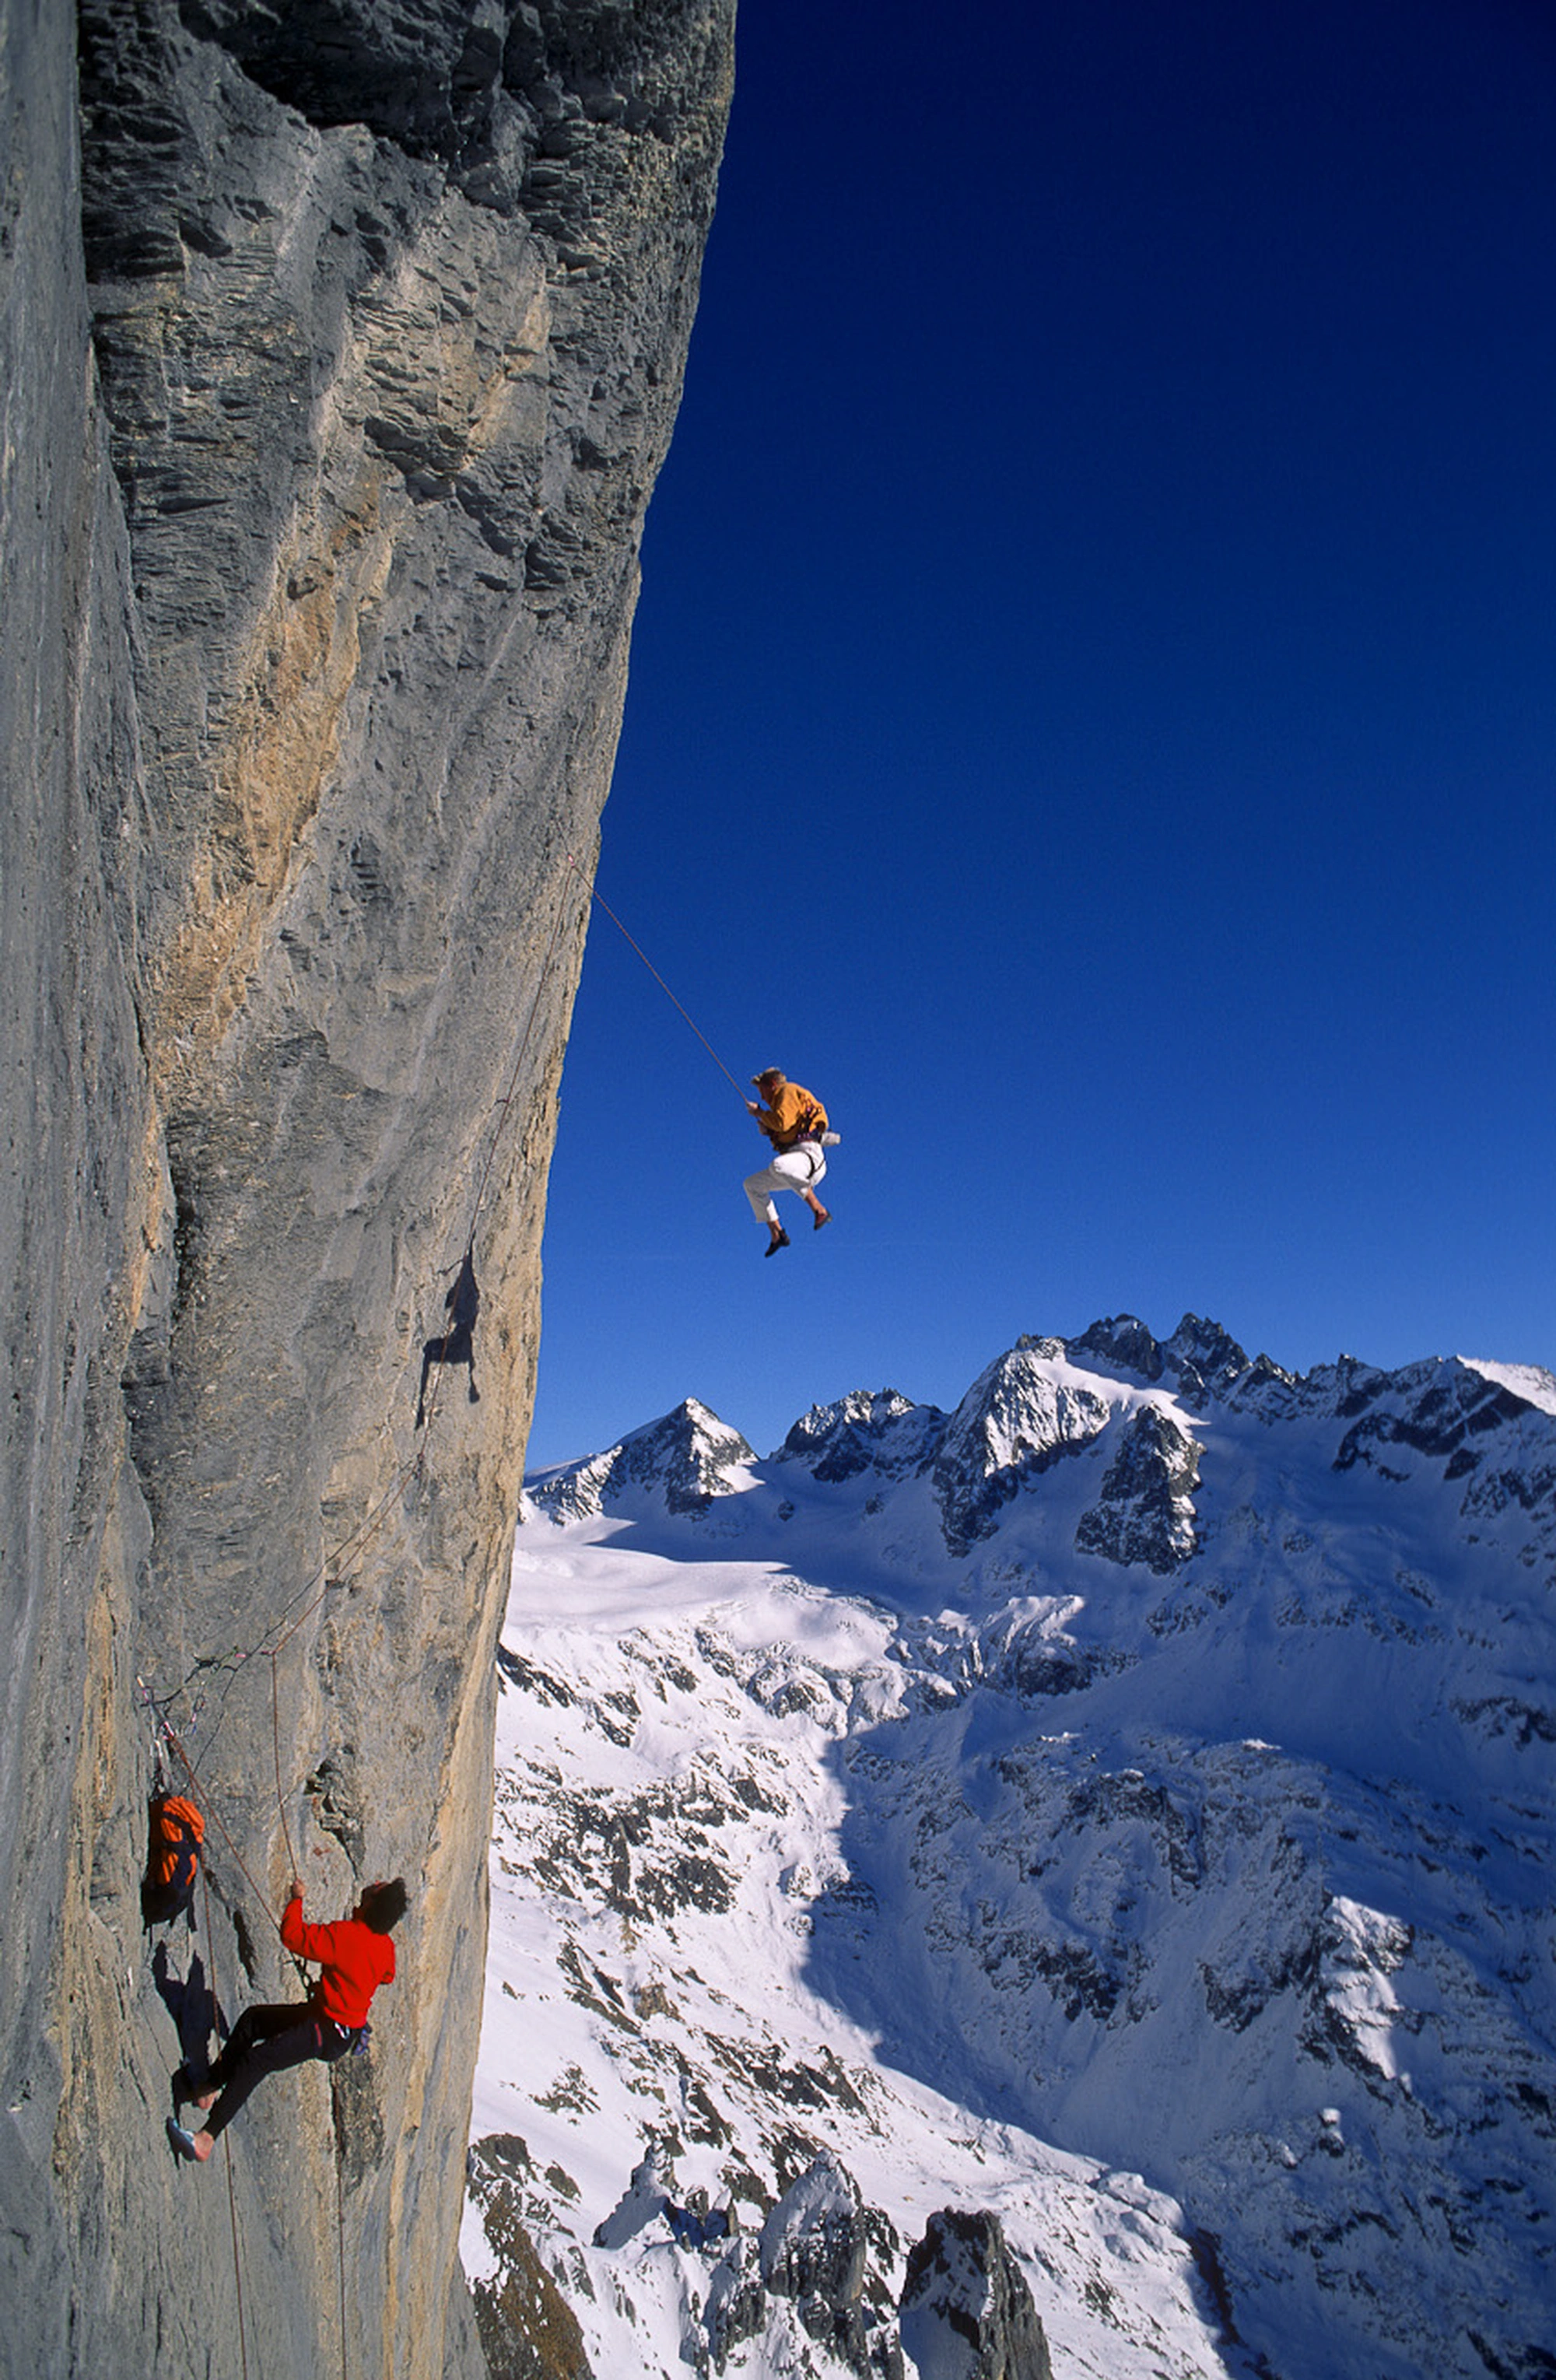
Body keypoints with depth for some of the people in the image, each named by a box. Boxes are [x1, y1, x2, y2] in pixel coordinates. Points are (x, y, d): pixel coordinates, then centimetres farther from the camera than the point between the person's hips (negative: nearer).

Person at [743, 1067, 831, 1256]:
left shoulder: (788, 1091, 1)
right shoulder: (782, 1100, 30)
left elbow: (782, 1122, -15)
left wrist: (759, 1112, 0)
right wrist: (768, 1130, 17)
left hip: (809, 1155, -11)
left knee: (778, 1166, -40)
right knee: (752, 1184, 13)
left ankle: (820, 1211, -33)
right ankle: (776, 1235, 10)